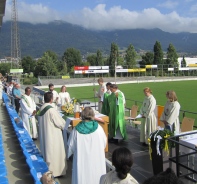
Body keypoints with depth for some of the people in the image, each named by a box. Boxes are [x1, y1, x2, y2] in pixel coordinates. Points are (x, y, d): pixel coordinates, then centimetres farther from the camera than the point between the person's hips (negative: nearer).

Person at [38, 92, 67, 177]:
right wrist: (65, 123, 4)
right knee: (54, 152, 6)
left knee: (46, 150, 20)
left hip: (44, 134, 8)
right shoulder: (52, 110, -24)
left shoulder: (41, 108, 0)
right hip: (52, 135, -8)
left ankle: (47, 169, 34)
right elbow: (60, 123, -18)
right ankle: (54, 170, 17)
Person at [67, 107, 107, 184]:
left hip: (82, 161, 0)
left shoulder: (76, 130, -14)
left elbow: (71, 146, -4)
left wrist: (69, 154, 16)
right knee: (95, 176, 16)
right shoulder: (98, 128, -13)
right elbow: (104, 142, -1)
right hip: (96, 160, 1)